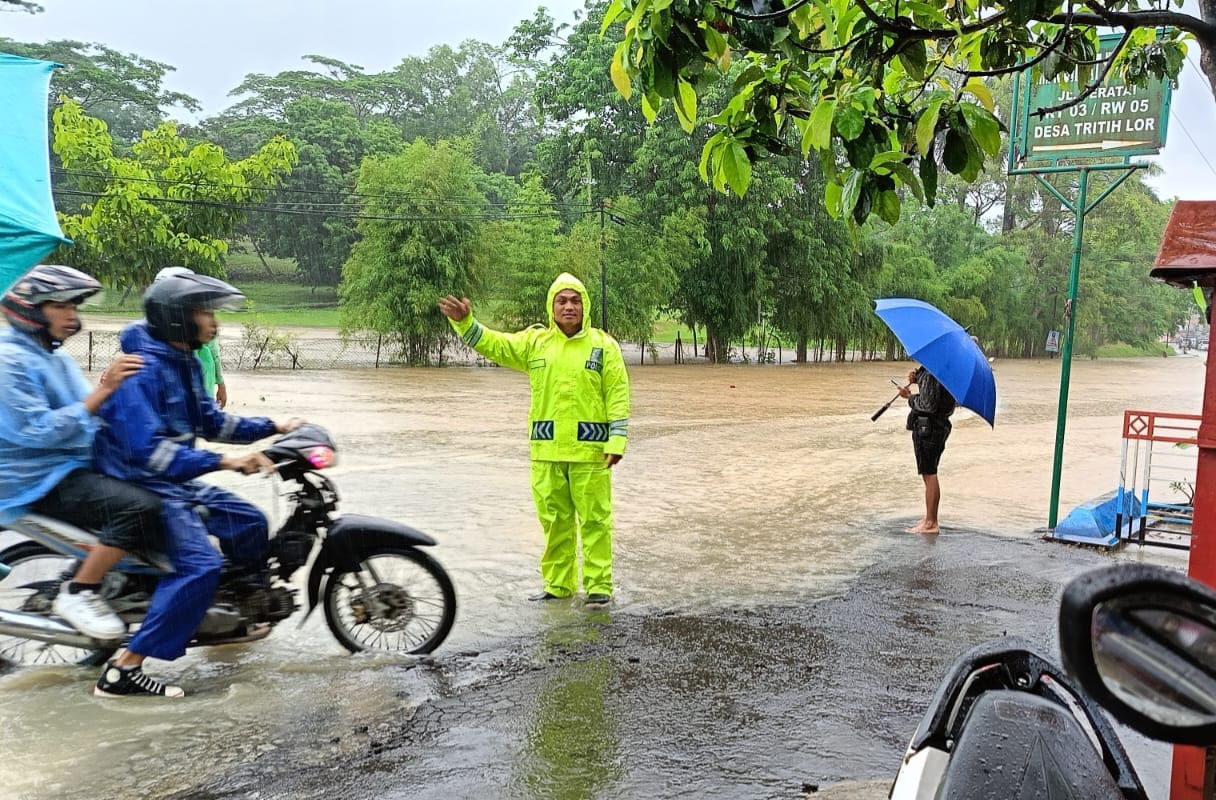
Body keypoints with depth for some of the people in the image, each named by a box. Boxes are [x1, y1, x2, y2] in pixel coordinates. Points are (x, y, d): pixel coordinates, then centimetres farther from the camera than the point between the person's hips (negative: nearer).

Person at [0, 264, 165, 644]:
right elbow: (37, 431, -23)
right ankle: (77, 595, -12)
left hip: (77, 466, 10)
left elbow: (90, 417, 13)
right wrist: (103, 390, -27)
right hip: (38, 481, -10)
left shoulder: (58, 359, 17)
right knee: (140, 507, -28)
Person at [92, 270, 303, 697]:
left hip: (177, 482, 10)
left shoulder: (185, 363, 8)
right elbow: (147, 448, -31)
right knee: (200, 566, -23)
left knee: (249, 522, 14)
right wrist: (224, 462, -36)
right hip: (142, 487, -10)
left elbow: (210, 422, 18)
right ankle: (122, 671, -18)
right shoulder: (142, 370, -23)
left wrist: (274, 427, 11)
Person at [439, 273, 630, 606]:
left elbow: (618, 394, -3)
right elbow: (492, 344, 4)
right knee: (554, 519, 12)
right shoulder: (534, 342, 8)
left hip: (589, 449, -3)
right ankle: (558, 583, 24)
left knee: (594, 519, 2)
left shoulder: (603, 345, 0)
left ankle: (598, 584, 13)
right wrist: (464, 321, -12)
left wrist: (616, 441, -9)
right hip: (546, 451, 3)